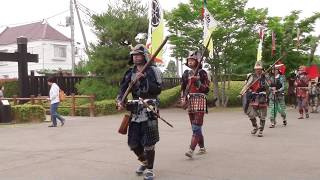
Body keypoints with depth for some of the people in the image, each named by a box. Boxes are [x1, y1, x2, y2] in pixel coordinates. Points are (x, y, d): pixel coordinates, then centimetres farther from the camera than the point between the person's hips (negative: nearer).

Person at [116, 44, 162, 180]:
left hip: (149, 111, -5)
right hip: (134, 112, 5)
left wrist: (143, 79, -19)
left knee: (148, 143, -4)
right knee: (133, 143, 9)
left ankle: (149, 169, 13)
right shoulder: (130, 73, 12)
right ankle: (144, 162, 35)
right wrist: (120, 101, -13)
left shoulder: (153, 71, -2)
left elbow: (157, 90, -12)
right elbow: (123, 89, 6)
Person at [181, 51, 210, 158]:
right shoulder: (186, 74, 12)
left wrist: (197, 82, -19)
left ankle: (191, 150, -19)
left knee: (196, 127, -12)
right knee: (195, 127, 11)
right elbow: (183, 88, 18)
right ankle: (202, 148, 24)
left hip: (200, 101, -6)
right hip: (190, 102, 6)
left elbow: (206, 89, -7)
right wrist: (183, 99, 3)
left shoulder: (202, 73, -3)